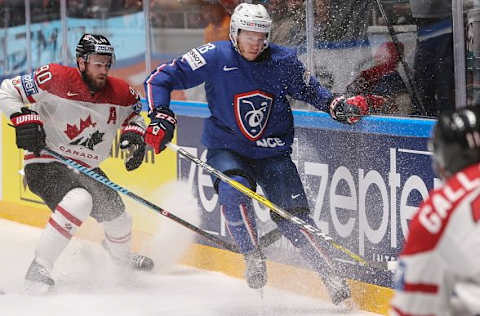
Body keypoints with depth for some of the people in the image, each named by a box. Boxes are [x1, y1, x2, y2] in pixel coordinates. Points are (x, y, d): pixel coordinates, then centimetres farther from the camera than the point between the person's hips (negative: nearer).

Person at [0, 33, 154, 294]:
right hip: (45, 163, -7)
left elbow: (134, 111, 20)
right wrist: (24, 119, -24)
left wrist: (134, 133, 0)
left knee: (116, 213, 15)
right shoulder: (56, 79, -19)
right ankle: (39, 268, -30)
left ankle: (121, 256, 52)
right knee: (79, 200, -34)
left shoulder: (118, 92, -4)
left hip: (87, 169, 7)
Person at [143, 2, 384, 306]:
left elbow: (309, 89, 11)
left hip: (273, 153, 1)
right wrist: (161, 117, -22)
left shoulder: (283, 61, -6)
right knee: (234, 193, -31)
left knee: (293, 215, -10)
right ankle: (254, 258, -13)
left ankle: (331, 276, 1)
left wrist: (337, 106, -7)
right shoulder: (214, 57, -12)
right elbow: (160, 79, -9)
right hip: (226, 149, -1)